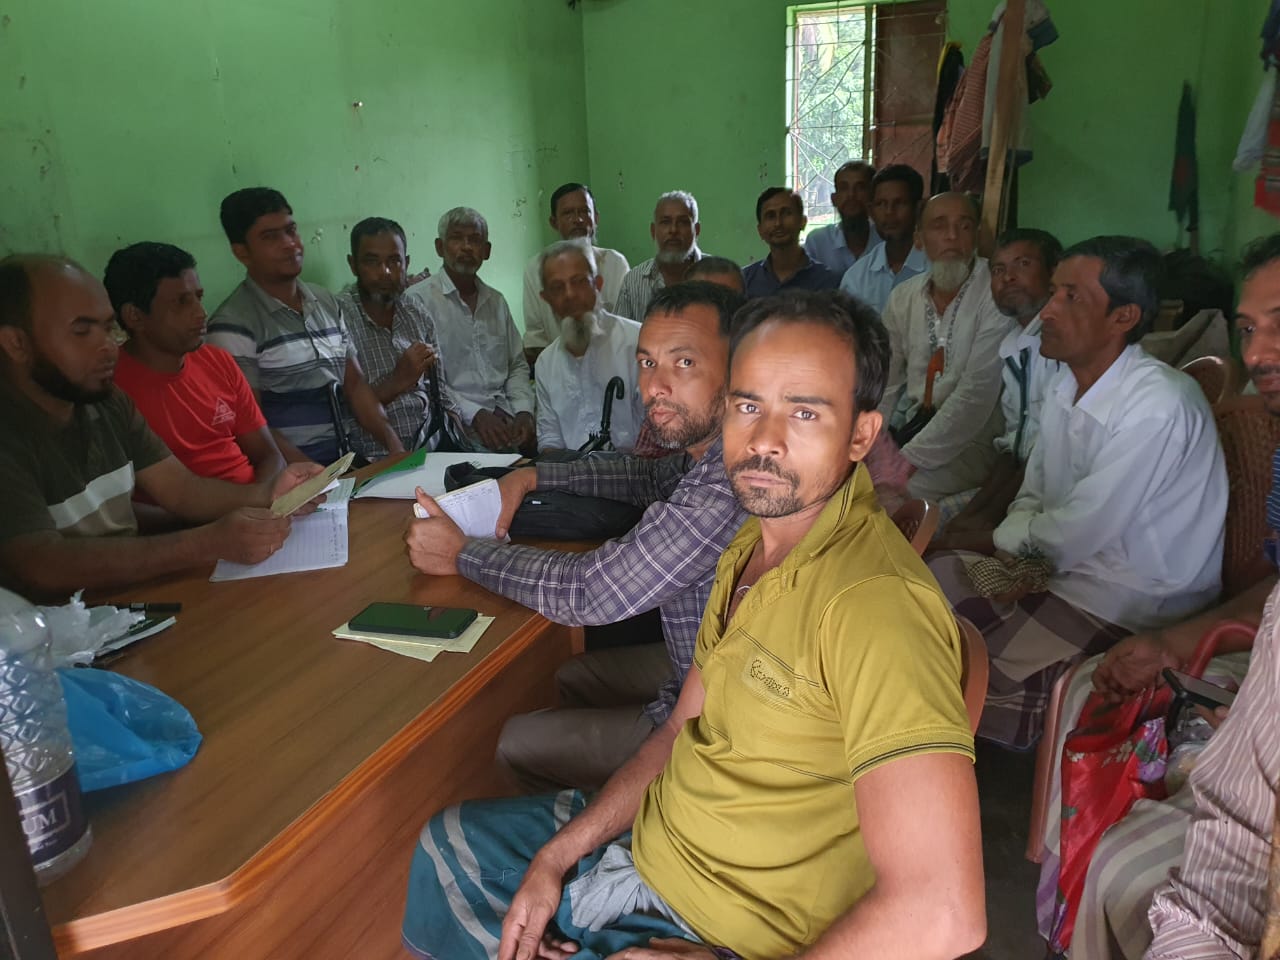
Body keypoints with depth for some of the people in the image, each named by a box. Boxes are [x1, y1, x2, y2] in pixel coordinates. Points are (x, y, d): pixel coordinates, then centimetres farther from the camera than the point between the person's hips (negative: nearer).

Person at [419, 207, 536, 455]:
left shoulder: (496, 301, 18)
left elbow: (517, 366, 18)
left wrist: (524, 411, -1)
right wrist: (475, 415, -18)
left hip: (504, 413, 6)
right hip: (456, 421, -6)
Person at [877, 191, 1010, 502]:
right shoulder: (904, 297, 9)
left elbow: (977, 395, -18)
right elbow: (885, 382, 10)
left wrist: (910, 459, -21)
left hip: (970, 439, -6)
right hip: (908, 426, 6)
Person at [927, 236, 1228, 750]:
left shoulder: (1157, 407, -25)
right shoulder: (1066, 383, 3)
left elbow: (1079, 533, -23)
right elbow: (1032, 497, 8)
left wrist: (998, 540, -6)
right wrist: (1023, 560, -11)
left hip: (1135, 601, -8)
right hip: (1058, 566, 8)